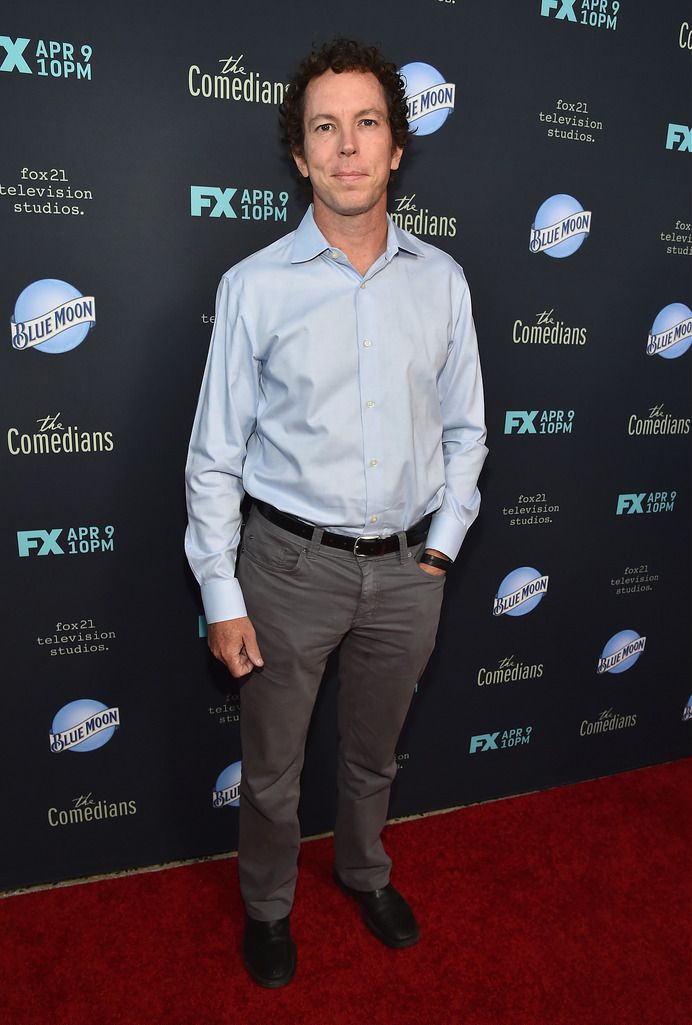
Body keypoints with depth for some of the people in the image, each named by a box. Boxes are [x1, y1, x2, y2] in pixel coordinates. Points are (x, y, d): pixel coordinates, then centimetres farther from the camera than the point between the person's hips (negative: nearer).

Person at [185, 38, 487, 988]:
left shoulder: (441, 279, 1)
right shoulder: (255, 286, -7)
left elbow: (464, 430, 8)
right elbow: (215, 456, -5)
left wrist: (441, 548, 2)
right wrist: (223, 597, -6)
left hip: (407, 568, 3)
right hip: (292, 563, -2)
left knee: (374, 755, 23)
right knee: (271, 769, 16)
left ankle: (365, 871, 53)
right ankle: (267, 905, 45)